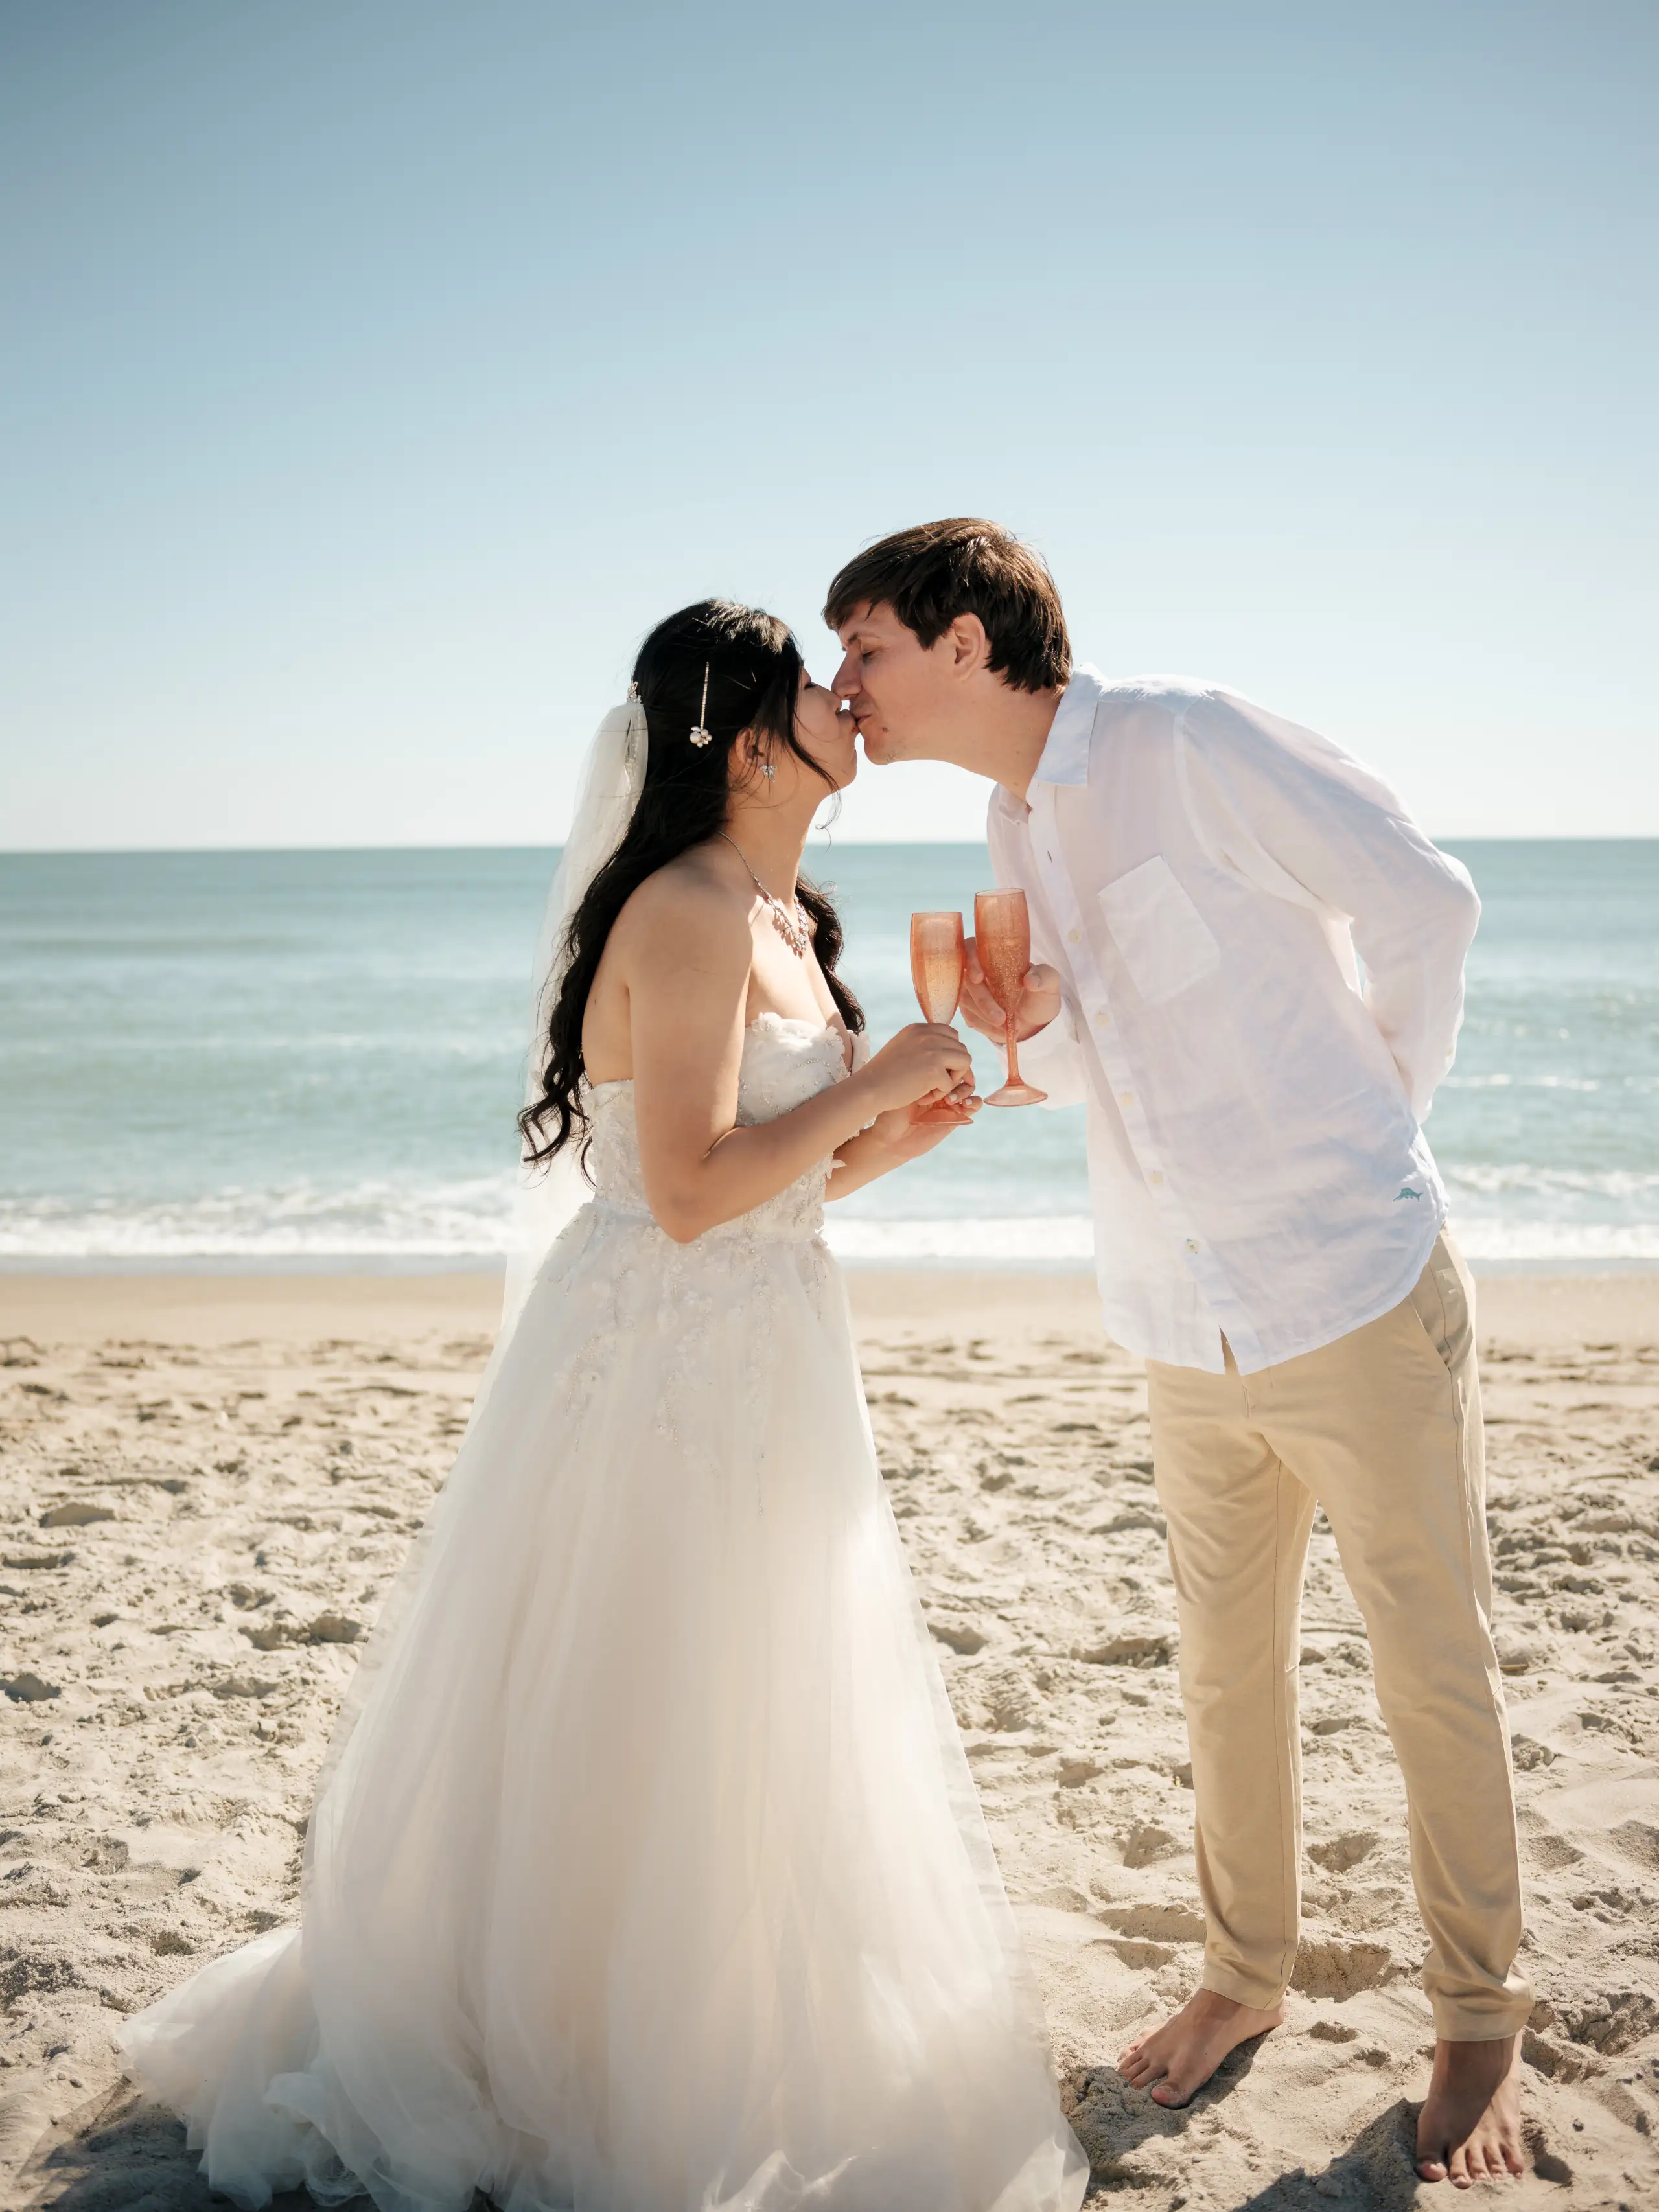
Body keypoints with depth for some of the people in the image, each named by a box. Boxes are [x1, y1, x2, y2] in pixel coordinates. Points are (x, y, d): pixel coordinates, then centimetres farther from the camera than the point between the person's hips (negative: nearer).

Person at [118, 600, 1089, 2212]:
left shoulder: (781, 920, 12)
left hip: (754, 1366, 10)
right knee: (637, 1744, 5)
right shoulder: (687, 912, -18)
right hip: (660, 1365, -10)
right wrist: (872, 1083, -18)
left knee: (739, 1740, 20)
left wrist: (899, 1130, 2)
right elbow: (694, 1191, -26)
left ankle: (724, 2049, 39)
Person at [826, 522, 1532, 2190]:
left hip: (1357, 1293, -6)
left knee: (1435, 1672, 8)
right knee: (1227, 1671, 17)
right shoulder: (1014, 828, 9)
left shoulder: (1190, 745, -14)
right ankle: (1245, 1974, 37)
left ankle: (1478, 2025, 26)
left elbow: (1422, 897, -10)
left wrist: (1376, 1114, 2)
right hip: (1191, 1331, 7)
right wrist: (1015, 1028, -7)